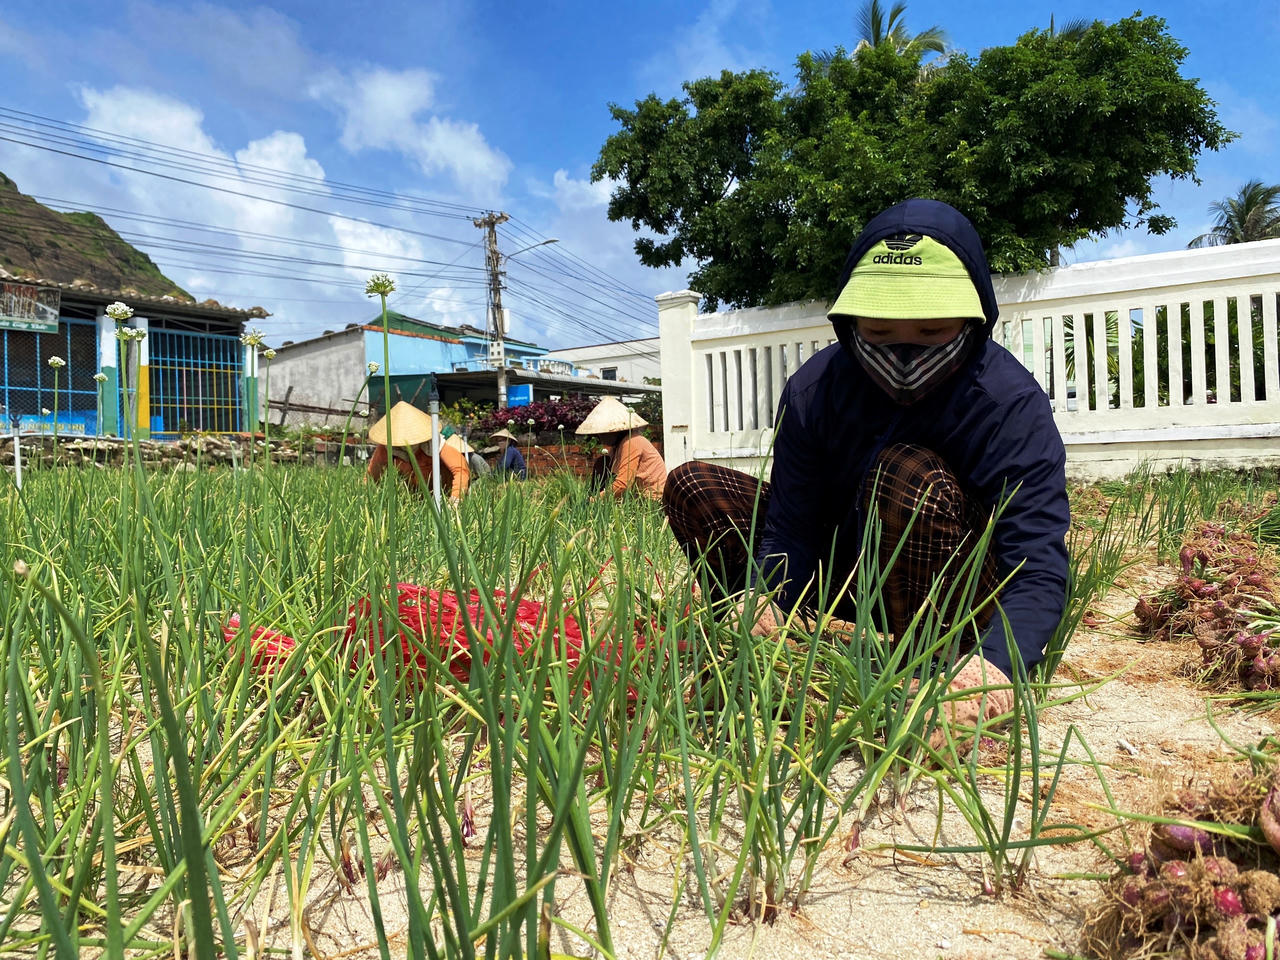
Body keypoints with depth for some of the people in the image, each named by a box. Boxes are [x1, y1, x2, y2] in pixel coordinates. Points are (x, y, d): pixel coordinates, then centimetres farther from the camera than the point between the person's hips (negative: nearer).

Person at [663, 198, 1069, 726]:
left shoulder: (1013, 406, -23)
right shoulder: (814, 389, -14)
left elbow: (1040, 567, -31)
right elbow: (789, 527, -17)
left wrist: (996, 662, -52)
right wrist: (761, 603, -39)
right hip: (848, 574, 4)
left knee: (909, 475, -36)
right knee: (693, 486, -10)